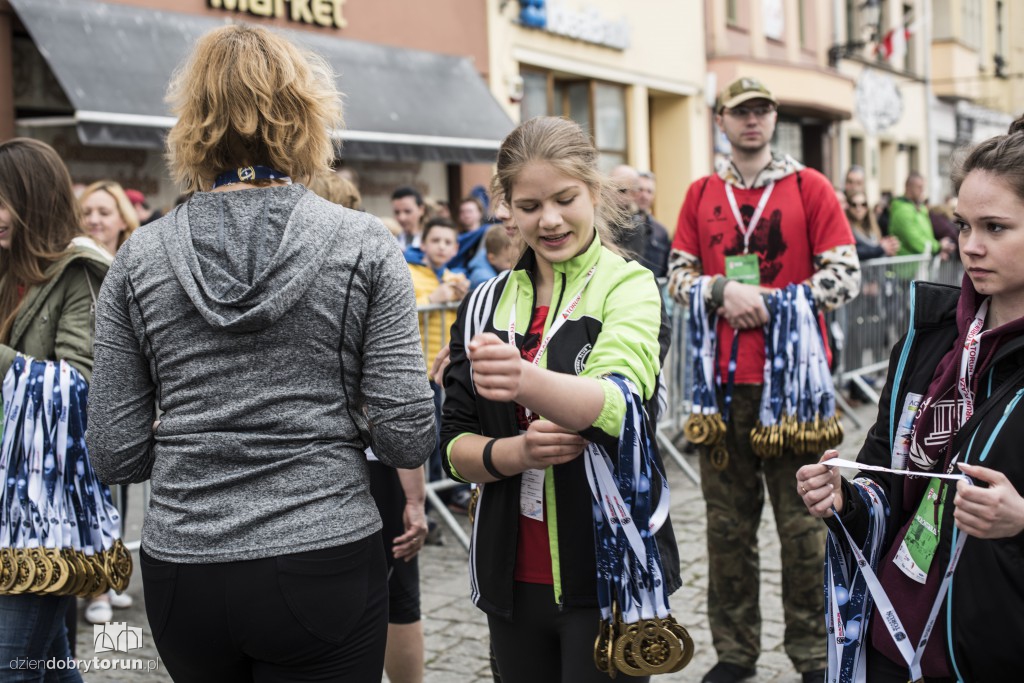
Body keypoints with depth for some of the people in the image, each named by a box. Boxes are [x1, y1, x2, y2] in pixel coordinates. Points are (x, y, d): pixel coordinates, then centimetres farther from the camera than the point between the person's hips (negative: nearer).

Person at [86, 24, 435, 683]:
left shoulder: (139, 258, -1)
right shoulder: (364, 245, -7)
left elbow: (117, 455, 0)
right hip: (326, 559, -3)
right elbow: (408, 438, -11)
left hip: (182, 573, 3)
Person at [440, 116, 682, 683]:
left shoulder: (628, 286, -8)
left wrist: (525, 381, -47)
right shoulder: (485, 306, 5)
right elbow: (454, 446, 4)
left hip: (607, 575, -4)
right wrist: (514, 452, -17)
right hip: (512, 576, 4)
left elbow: (615, 404, -27)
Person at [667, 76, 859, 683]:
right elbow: (678, 276, 9)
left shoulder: (809, 187, 2)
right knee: (728, 523, 9)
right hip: (724, 380, 3)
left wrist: (773, 303, -12)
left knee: (803, 521, 2)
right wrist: (724, 292, -11)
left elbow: (847, 275, -3)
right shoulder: (702, 195, 11)